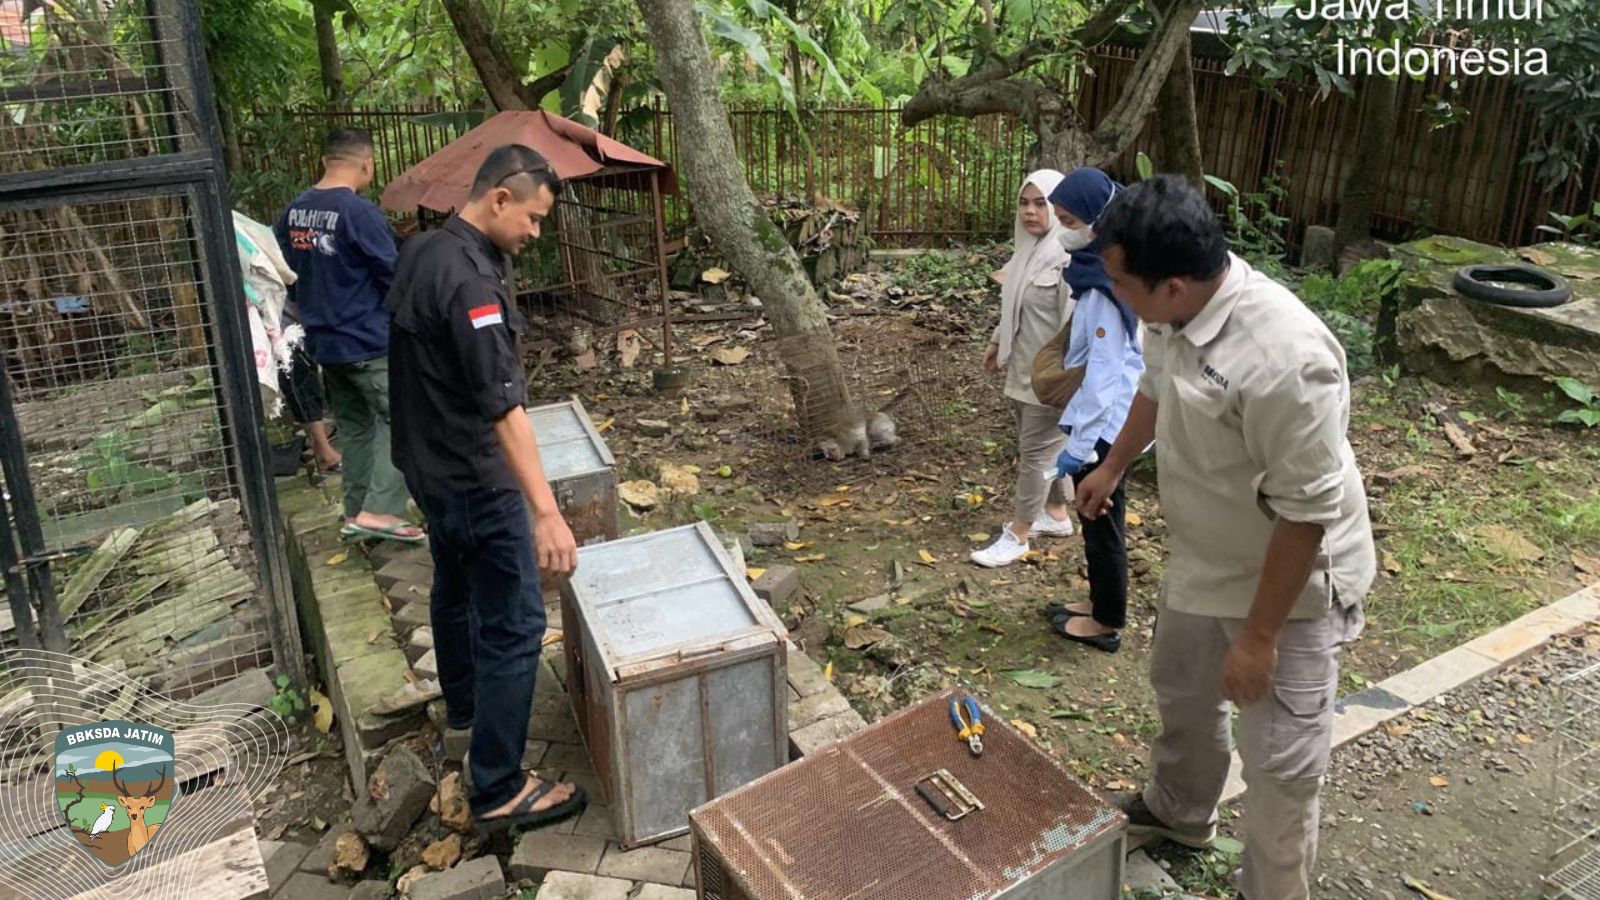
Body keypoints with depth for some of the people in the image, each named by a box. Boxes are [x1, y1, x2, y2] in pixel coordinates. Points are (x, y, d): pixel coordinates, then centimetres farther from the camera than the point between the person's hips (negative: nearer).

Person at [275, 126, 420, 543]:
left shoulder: (293, 212, 4)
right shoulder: (360, 212, -18)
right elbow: (395, 277, -13)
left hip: (324, 343, 8)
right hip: (370, 342, -7)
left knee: (355, 426, 17)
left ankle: (355, 511, 22)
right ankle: (379, 510, -7)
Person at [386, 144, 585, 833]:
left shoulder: (423, 251, 4)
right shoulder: (469, 279, -26)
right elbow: (504, 405, -33)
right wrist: (547, 511, -36)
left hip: (427, 460, 10)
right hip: (472, 478, -10)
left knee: (456, 586, 28)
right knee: (514, 623, -4)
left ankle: (463, 702, 51)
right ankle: (498, 791, 4)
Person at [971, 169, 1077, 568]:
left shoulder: (1069, 257, -22)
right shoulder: (1028, 248, 6)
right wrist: (996, 342, 24)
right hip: (1023, 369, 9)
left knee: (1036, 452, 2)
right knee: (1043, 446, 20)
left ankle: (1017, 537, 12)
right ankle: (1057, 514, 36)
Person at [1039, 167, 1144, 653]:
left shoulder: (1106, 283, -23)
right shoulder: (1101, 269, 5)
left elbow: (1104, 371, -24)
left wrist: (1079, 443, -21)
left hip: (1105, 424, -9)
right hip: (1108, 420, 9)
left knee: (1102, 522, 6)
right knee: (1097, 519, 20)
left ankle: (1107, 624, 22)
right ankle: (1102, 604, 36)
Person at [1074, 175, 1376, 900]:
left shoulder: (1283, 359, -37)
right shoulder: (1174, 311, -11)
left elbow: (1304, 513, -30)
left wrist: (1259, 635, -23)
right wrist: (1112, 466, 26)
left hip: (1292, 585, -8)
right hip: (1202, 563, 9)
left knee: (1279, 763, 4)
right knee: (1181, 691, 28)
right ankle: (1178, 812, 55)